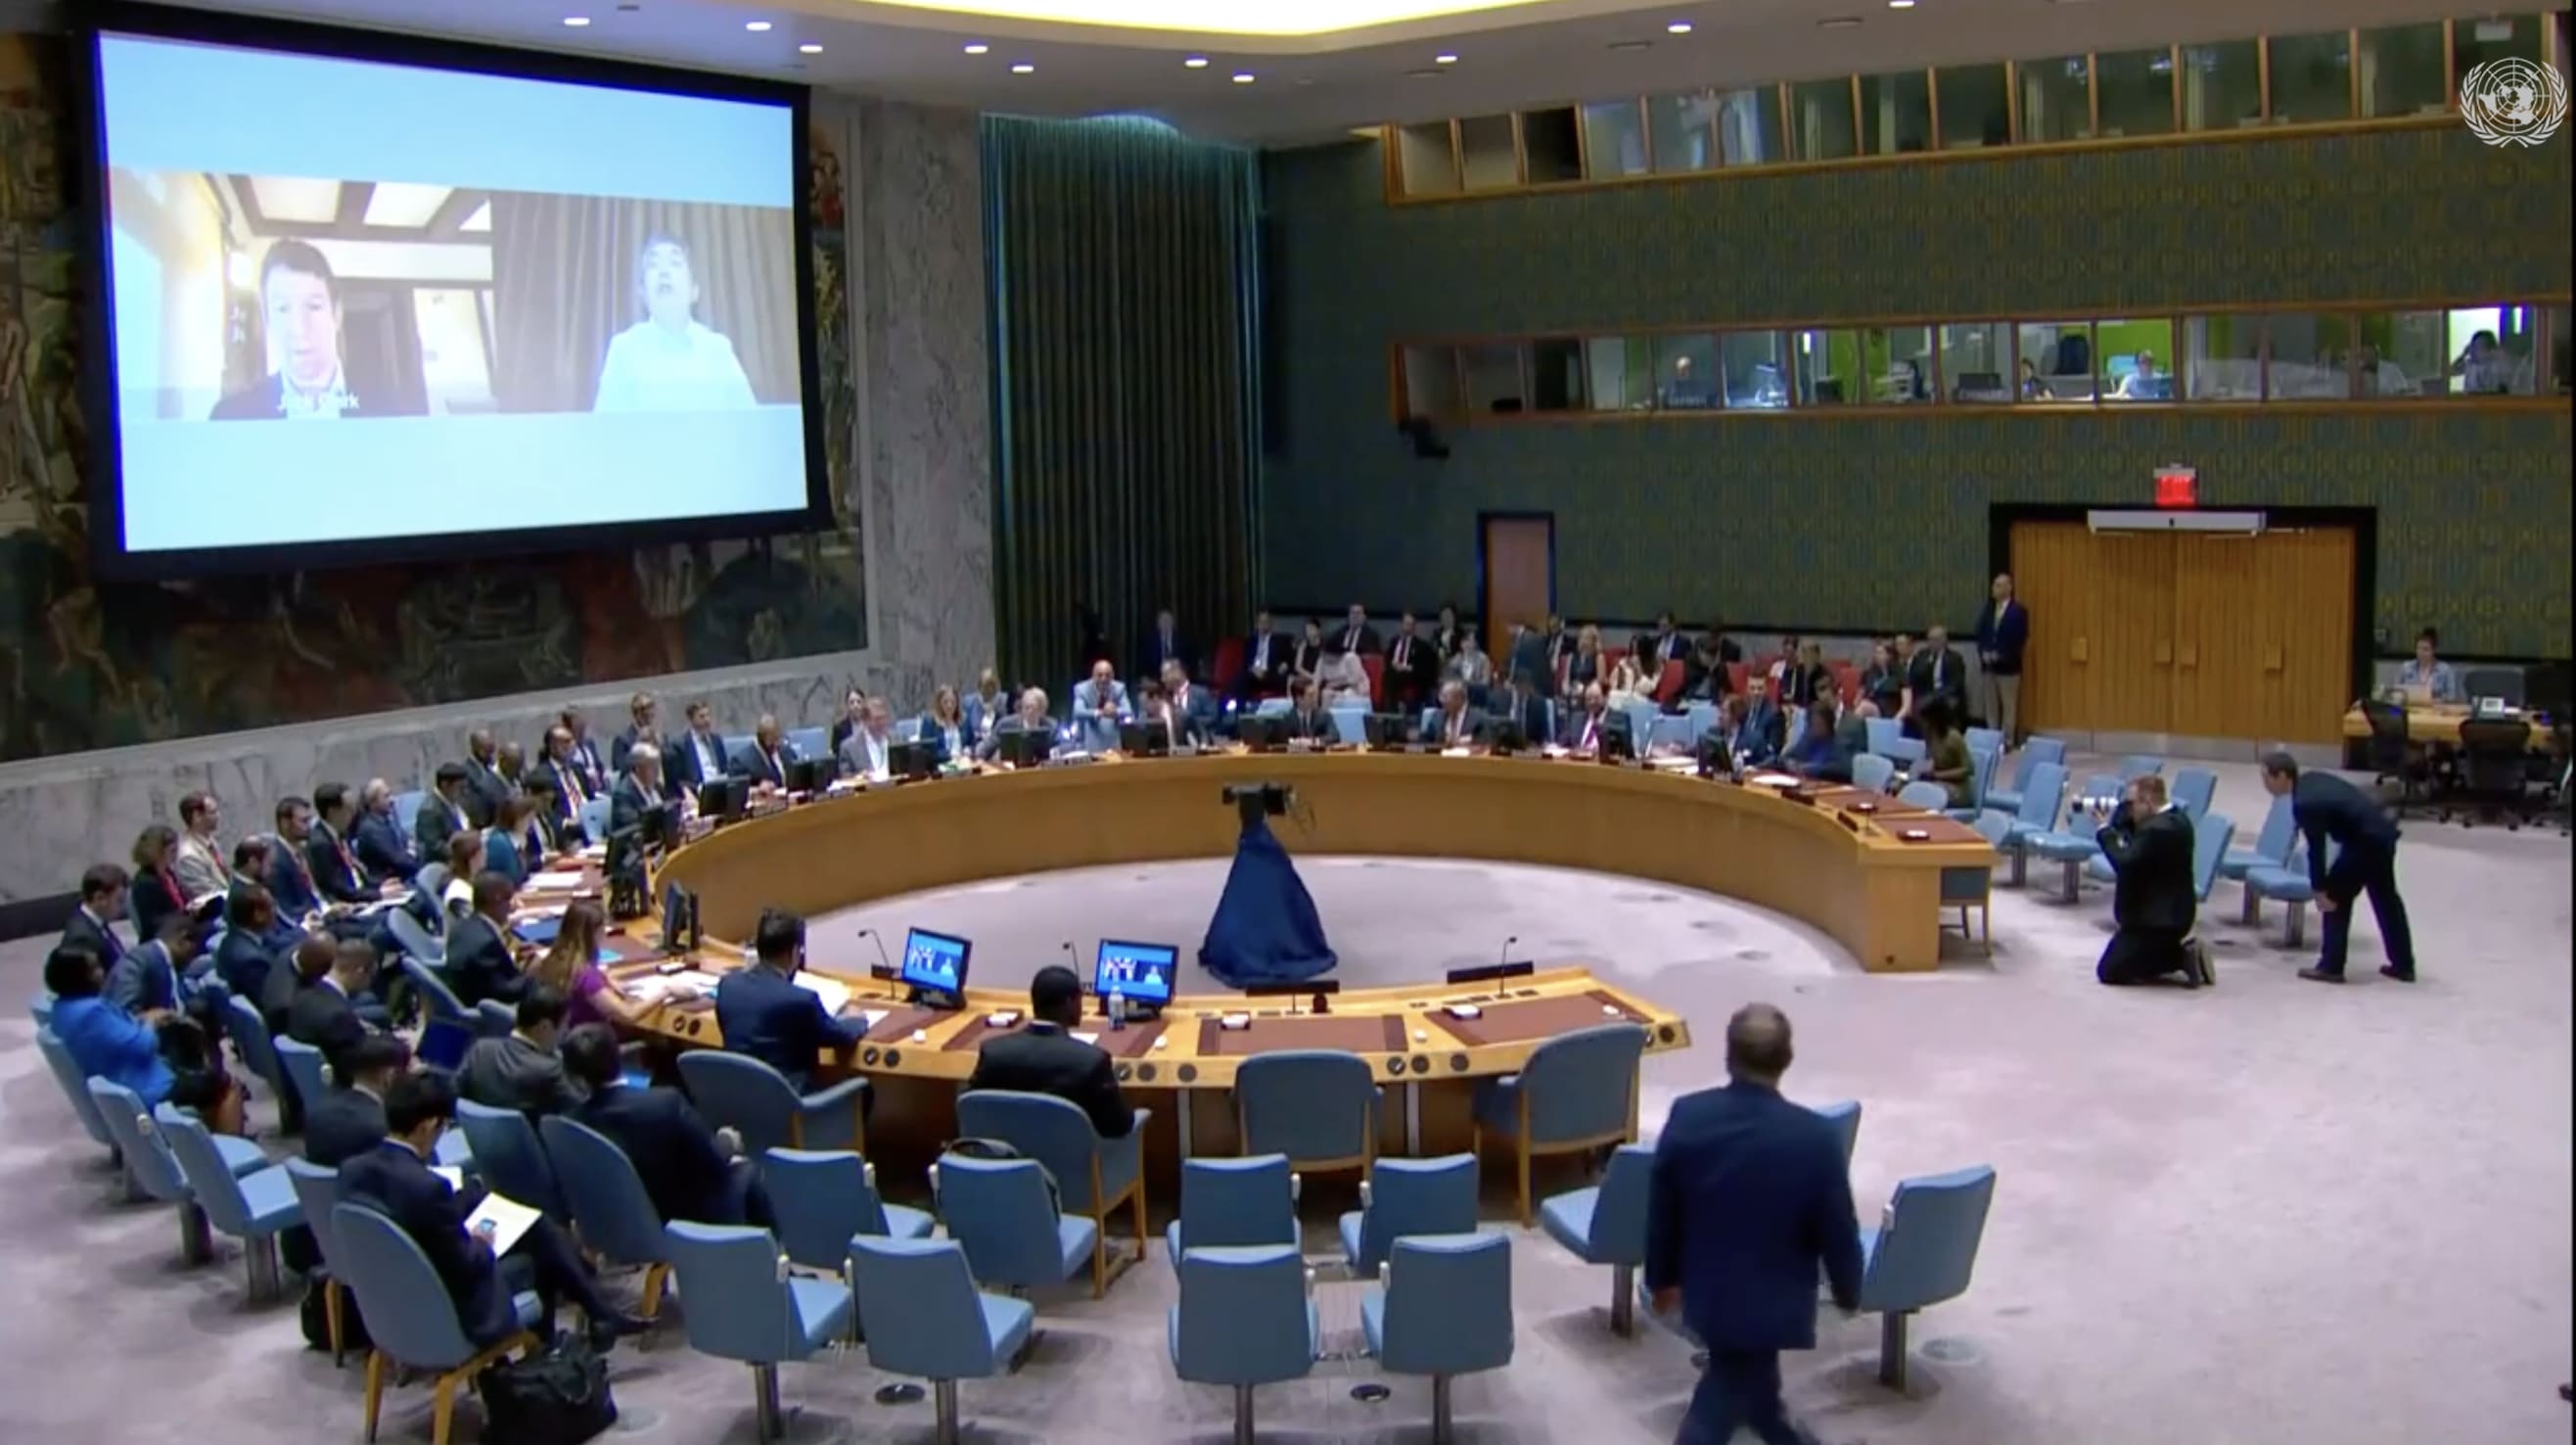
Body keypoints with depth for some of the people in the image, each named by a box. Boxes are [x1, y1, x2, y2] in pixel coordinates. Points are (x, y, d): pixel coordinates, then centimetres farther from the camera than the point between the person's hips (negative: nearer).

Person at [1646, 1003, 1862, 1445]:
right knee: (1720, 1407, 9)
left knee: (1742, 1372, 29)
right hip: (1773, 1303, -4)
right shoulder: (1816, 1137, -24)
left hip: (1706, 1292, 4)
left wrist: (1661, 1278, 14)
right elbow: (1838, 1230, -12)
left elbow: (1660, 1214, -2)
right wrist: (1848, 1292, 8)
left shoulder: (1686, 1116, -15)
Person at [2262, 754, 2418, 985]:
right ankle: (2403, 965, 31)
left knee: (2336, 896, 3)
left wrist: (2320, 889, -9)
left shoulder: (2305, 804, -23)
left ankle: (2331, 967, 7)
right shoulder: (2311, 780, 5)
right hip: (2383, 831, 10)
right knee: (2385, 898, 20)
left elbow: (2316, 849, -18)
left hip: (2366, 840, -10)